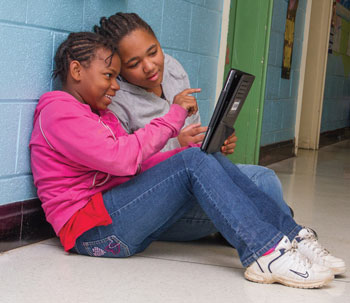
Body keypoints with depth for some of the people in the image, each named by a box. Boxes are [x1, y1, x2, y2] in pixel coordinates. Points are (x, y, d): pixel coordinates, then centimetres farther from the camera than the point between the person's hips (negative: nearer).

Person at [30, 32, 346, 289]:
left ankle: (293, 237, -13)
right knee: (192, 162, -21)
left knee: (210, 160, -6)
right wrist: (174, 116, -13)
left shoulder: (100, 114, 24)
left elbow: (141, 163, 11)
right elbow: (122, 159, -20)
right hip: (92, 230, -9)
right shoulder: (57, 111, -8)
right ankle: (265, 253, -27)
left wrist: (200, 149, -2)